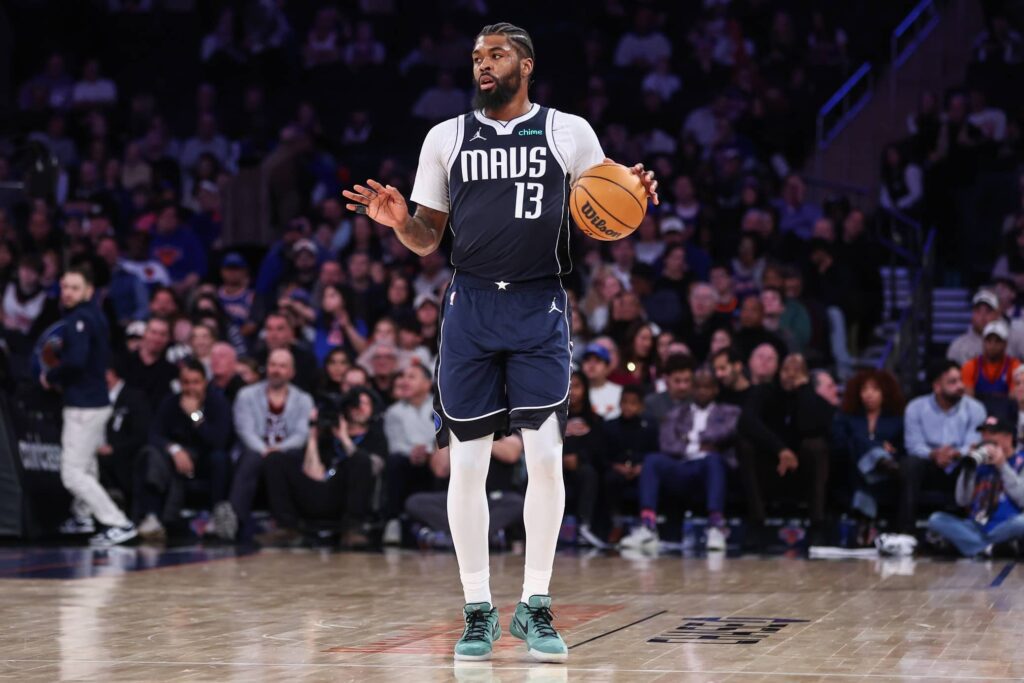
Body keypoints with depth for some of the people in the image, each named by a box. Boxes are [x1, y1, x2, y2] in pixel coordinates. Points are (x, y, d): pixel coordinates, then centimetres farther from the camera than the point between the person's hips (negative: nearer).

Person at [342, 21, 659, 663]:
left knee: (546, 455, -8)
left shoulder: (570, 133, 5)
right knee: (468, 461, 1)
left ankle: (535, 606, 3)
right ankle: (478, 610, 10)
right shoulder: (447, 138, 10)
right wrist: (398, 220, -9)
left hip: (541, 306, -2)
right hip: (471, 304, 2)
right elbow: (427, 239, 13)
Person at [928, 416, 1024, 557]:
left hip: (1005, 529, -4)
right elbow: (962, 501, 7)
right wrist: (969, 467, -3)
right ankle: (987, 549, -28)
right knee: (936, 519, -17)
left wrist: (1002, 466, -11)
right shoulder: (981, 464, 14)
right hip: (976, 528, 4)